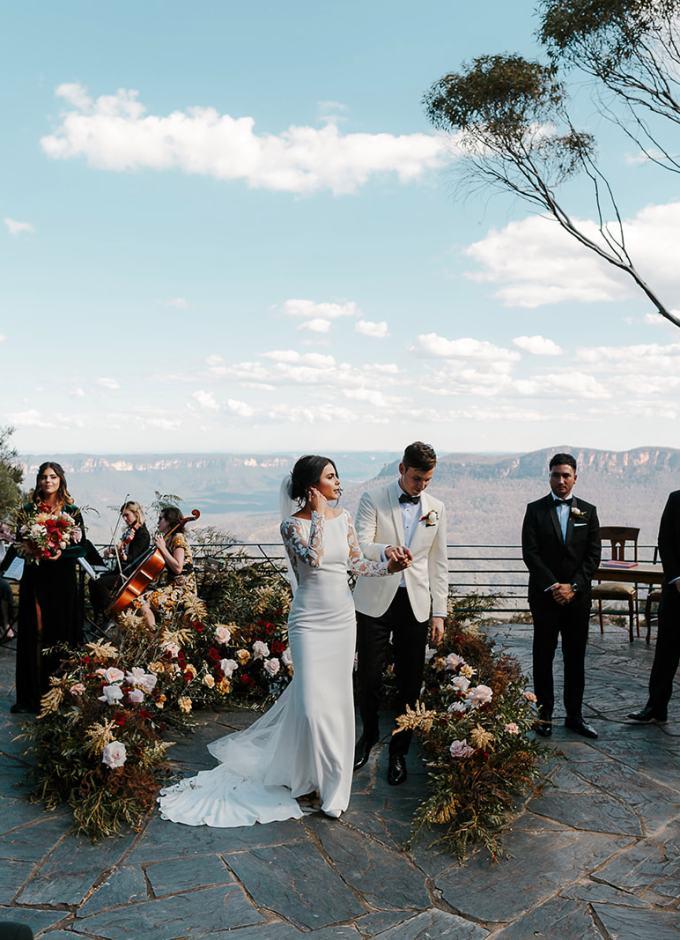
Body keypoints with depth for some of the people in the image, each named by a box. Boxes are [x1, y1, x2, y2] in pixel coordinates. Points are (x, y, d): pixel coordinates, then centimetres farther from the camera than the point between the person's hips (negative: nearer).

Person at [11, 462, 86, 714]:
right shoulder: (29, 509, 7)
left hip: (62, 579, -1)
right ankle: (31, 695, 7)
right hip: (35, 578, 1)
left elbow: (81, 546, 2)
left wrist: (61, 553, -15)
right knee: (34, 633, 1)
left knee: (62, 633, 1)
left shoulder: (72, 511, 3)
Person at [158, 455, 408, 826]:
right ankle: (326, 780, 14)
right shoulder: (292, 524, -9)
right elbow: (314, 558, -25)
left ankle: (327, 773, 30)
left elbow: (356, 562, 10)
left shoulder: (343, 517, 5)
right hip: (310, 621, -5)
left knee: (337, 697, 11)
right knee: (313, 703, -8)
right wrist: (318, 514, -19)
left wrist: (389, 566, -4)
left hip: (342, 617, 5)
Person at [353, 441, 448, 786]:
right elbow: (359, 545, -14)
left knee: (410, 681, 6)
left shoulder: (437, 508, 7)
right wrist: (385, 549, -36)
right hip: (375, 601, -2)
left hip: (415, 604, 2)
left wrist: (439, 612, 5)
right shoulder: (373, 499, -4)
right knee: (369, 676, 6)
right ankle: (369, 735, 33)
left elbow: (438, 562, 9)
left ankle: (399, 751, 24)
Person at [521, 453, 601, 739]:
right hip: (544, 595, -2)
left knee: (576, 658, 8)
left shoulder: (588, 511, 6)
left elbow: (594, 554, 1)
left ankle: (574, 715, 19)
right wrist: (552, 586, -14)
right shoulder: (535, 510, 0)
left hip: (578, 596, 2)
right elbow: (530, 553, -6)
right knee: (543, 657, 5)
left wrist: (573, 586, -10)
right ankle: (544, 714, 14)